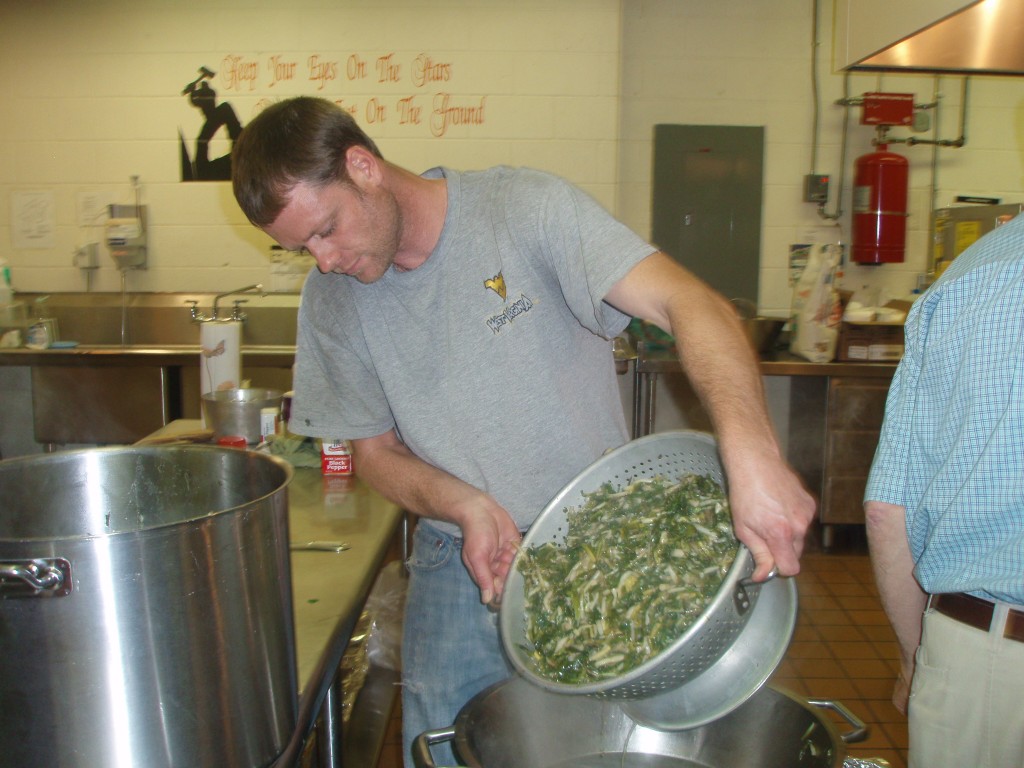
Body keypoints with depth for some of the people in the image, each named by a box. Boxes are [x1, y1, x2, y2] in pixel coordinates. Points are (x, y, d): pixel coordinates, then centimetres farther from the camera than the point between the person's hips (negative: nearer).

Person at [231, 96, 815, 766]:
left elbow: (690, 303, -25)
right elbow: (374, 449, 5)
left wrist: (753, 454, -42)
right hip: (458, 569, 3)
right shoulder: (332, 298, -2)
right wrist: (465, 505, -16)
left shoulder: (522, 207, -16)